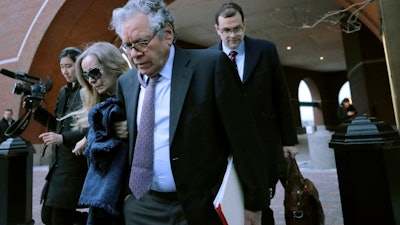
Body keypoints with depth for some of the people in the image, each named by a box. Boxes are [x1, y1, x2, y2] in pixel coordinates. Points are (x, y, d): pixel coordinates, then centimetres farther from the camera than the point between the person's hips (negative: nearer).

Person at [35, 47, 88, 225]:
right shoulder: (64, 91, 14)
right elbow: (58, 124, 18)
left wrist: (63, 138, -25)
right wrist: (36, 110, 8)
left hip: (76, 162, -8)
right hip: (59, 161, 9)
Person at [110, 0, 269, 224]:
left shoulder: (211, 65, -12)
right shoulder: (125, 82, 5)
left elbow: (243, 139, -11)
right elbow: (128, 141, 13)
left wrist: (253, 203, -6)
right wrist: (127, 193, 9)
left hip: (201, 207, -3)